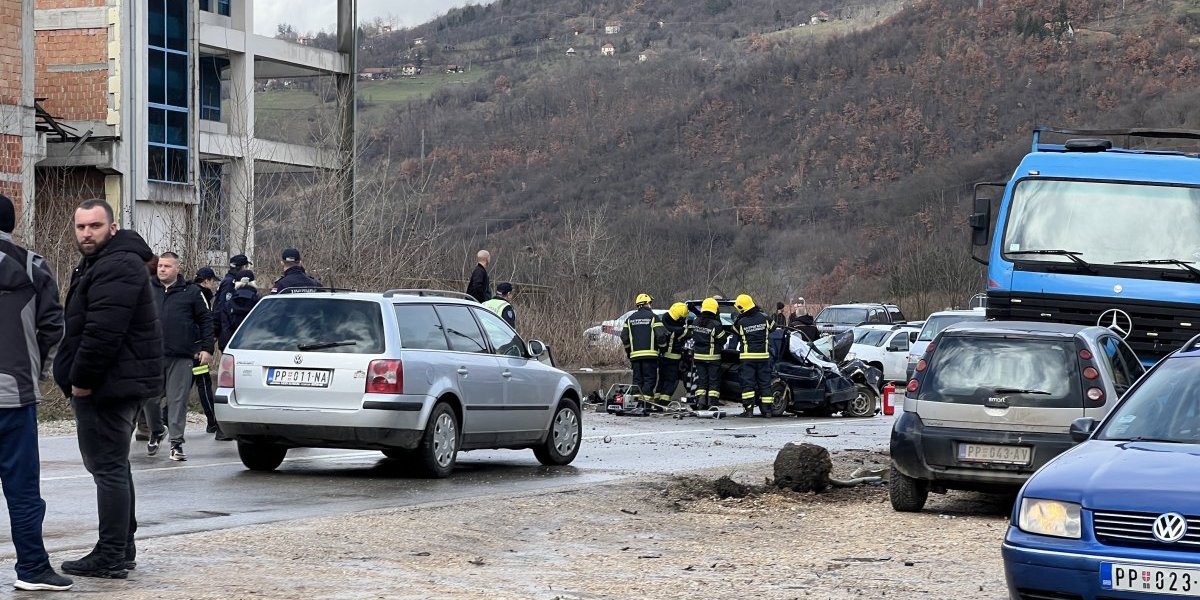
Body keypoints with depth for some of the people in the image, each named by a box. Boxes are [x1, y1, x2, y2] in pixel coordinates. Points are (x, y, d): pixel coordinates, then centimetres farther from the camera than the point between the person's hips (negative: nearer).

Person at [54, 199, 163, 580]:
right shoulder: (98, 265, 18)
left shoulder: (117, 267, -18)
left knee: (108, 467, -9)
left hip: (109, 386, -12)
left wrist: (82, 379, -20)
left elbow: (103, 333, -26)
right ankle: (121, 548, 27)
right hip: (117, 385, 12)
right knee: (113, 466, 18)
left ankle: (111, 557, -8)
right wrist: (79, 378, 17)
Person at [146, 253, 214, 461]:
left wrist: (206, 348, 1)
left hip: (181, 357, -2)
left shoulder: (190, 292, 6)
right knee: (150, 398, 4)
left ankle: (176, 442, 2)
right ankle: (156, 431, 28)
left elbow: (205, 320, 8)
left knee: (178, 401, -2)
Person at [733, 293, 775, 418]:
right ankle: (767, 409, 7)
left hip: (747, 356, -3)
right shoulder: (764, 318, 0)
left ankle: (748, 409, -7)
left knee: (747, 382, 0)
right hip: (763, 355, 3)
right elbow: (772, 327, 17)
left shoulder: (740, 322, -9)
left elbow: (735, 333, 6)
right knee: (765, 382, 8)